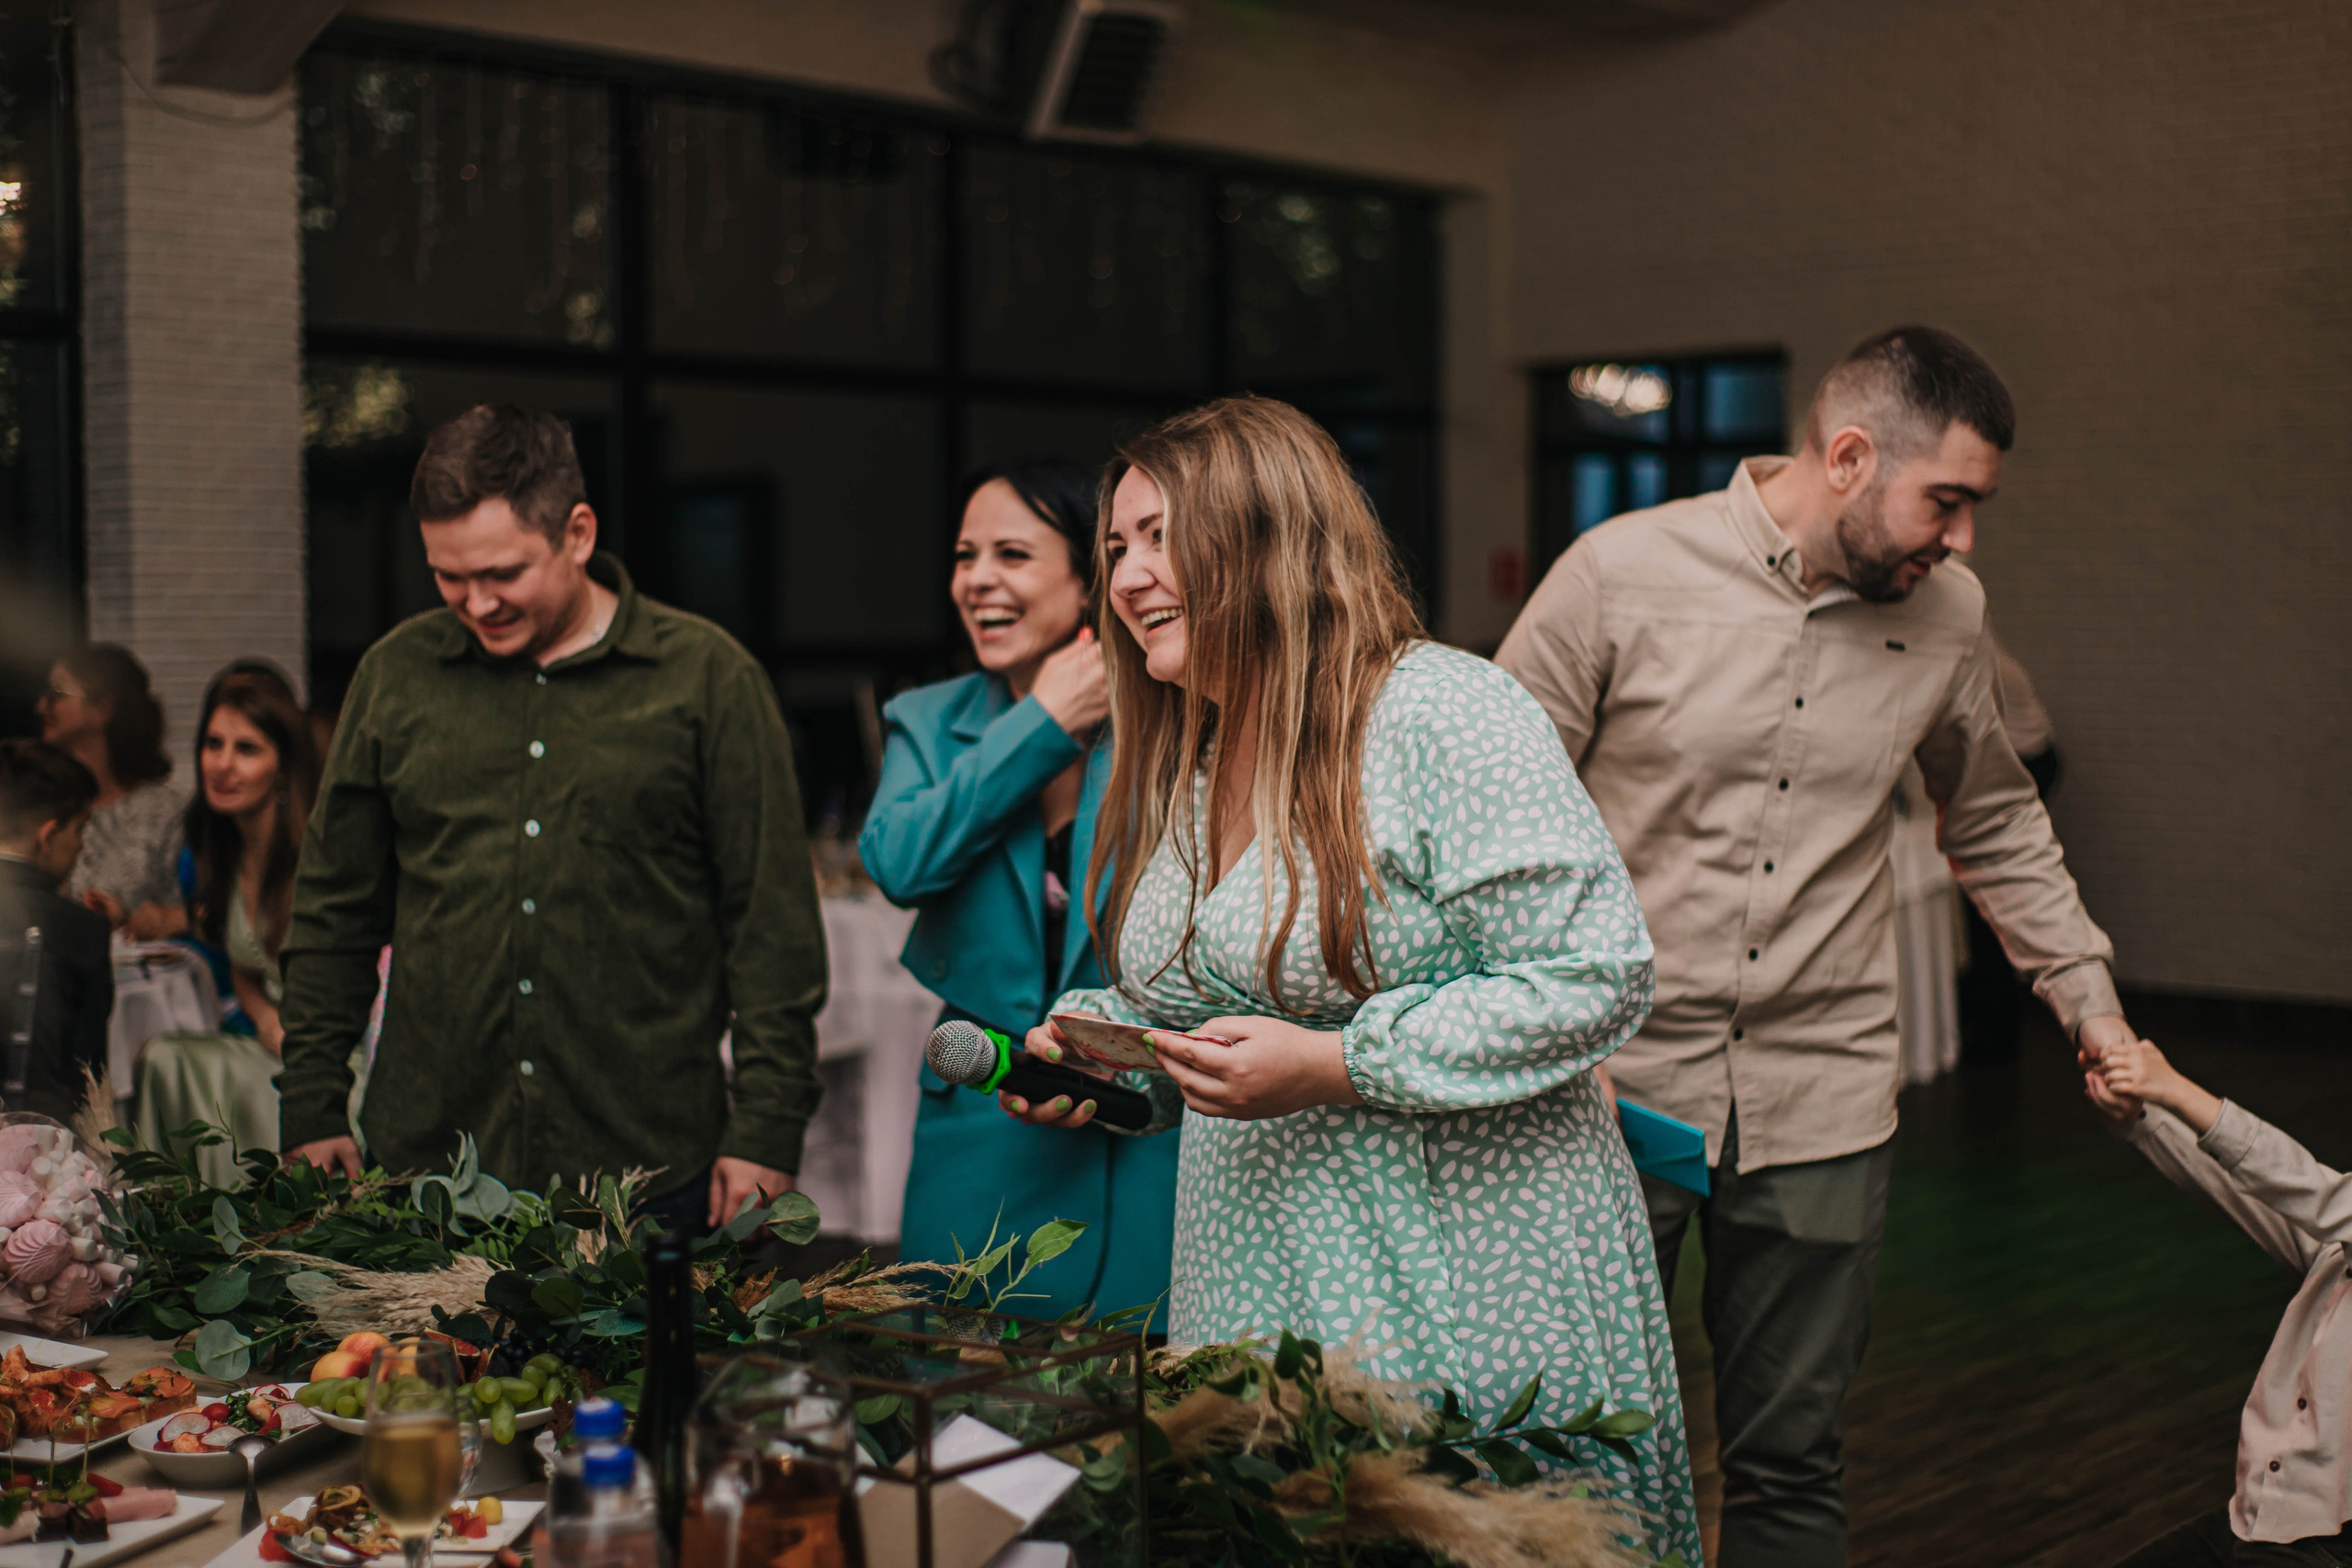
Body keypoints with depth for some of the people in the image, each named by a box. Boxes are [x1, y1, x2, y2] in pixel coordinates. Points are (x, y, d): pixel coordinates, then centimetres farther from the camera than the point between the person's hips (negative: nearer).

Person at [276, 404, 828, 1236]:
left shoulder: (707, 677, -1)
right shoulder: (395, 674, 8)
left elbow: (773, 925, -1)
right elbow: (334, 910, 14)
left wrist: (765, 1133, -5)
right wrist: (312, 1112, 10)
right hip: (423, 1160, 3)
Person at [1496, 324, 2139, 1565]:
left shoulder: (1945, 614, 4)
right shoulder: (1623, 574, -9)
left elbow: (1998, 826, 20)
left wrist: (2090, 997, 15)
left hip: (1822, 1105, 3)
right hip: (1614, 1087, -3)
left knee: (1790, 1468, 11)